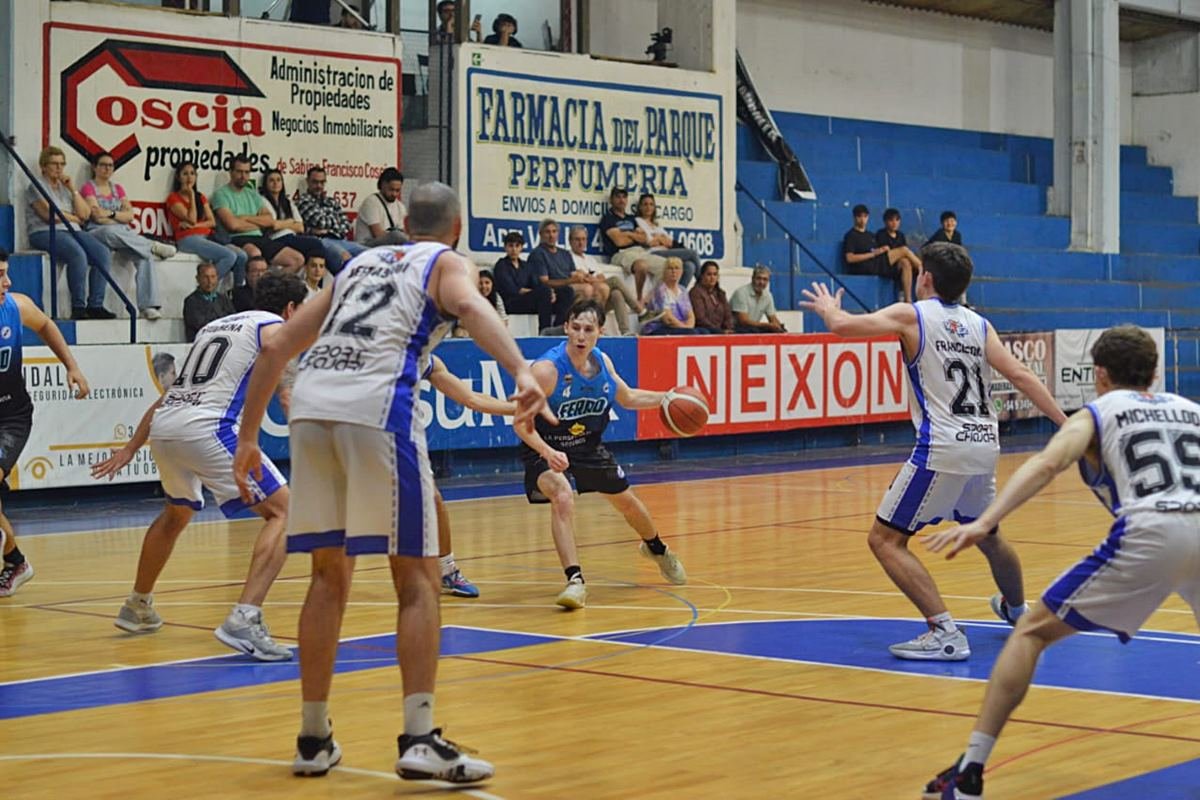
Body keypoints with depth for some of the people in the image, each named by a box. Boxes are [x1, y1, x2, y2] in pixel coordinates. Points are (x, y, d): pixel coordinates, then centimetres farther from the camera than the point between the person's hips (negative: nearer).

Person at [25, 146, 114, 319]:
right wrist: (74, 218, 4)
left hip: (72, 232, 6)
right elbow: (49, 214, -9)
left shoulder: (65, 187, 23)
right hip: (46, 233, -6)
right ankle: (78, 308, -32)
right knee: (78, 255, -36)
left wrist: (73, 189, 4)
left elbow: (85, 214, 11)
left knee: (103, 253, -21)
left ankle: (95, 305, -24)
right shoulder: (37, 186, 5)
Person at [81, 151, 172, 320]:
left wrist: (111, 214, -7)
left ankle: (148, 305, -38)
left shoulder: (118, 188, 23)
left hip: (123, 233, 4)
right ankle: (153, 246, -26)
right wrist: (120, 218, 0)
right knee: (111, 232, -43)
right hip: (98, 233, -4)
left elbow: (130, 215, 9)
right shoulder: (88, 188, 7)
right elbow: (98, 217, -7)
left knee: (144, 256, -28)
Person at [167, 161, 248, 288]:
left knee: (242, 256, -19)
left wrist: (195, 225, -6)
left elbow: (212, 222, 11)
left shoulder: (201, 197, 23)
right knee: (229, 256, -29)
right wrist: (191, 196, -1)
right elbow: (192, 219, -8)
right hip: (188, 239, -6)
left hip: (207, 237, 6)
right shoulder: (173, 198, 5)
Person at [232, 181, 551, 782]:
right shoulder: (448, 262, 16)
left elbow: (276, 348, 26)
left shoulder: (360, 263, 31)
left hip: (310, 404, 5)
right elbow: (472, 308, -10)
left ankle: (313, 738, 19)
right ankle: (420, 739, -6)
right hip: (377, 408, -5)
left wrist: (248, 436, 31)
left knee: (329, 575, 16)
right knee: (417, 580, 2)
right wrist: (522, 372, -27)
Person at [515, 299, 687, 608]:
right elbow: (522, 423, -29)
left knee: (626, 501, 19)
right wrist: (548, 453, -43)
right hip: (547, 450, -6)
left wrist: (665, 398, -1)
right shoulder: (547, 369, -28)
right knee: (563, 497, -33)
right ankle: (575, 581, -31)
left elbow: (627, 397, 12)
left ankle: (657, 548, 51)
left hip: (588, 446, 6)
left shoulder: (603, 362, -8)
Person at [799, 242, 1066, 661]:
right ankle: (1017, 610, 53)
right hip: (985, 445, 7)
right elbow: (1020, 375, 4)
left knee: (885, 539, -1)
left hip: (941, 449, -7)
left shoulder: (911, 315, 1)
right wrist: (1066, 423, 3)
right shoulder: (979, 325, 13)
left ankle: (945, 632, -13)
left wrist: (828, 308, 15)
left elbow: (843, 325, -7)